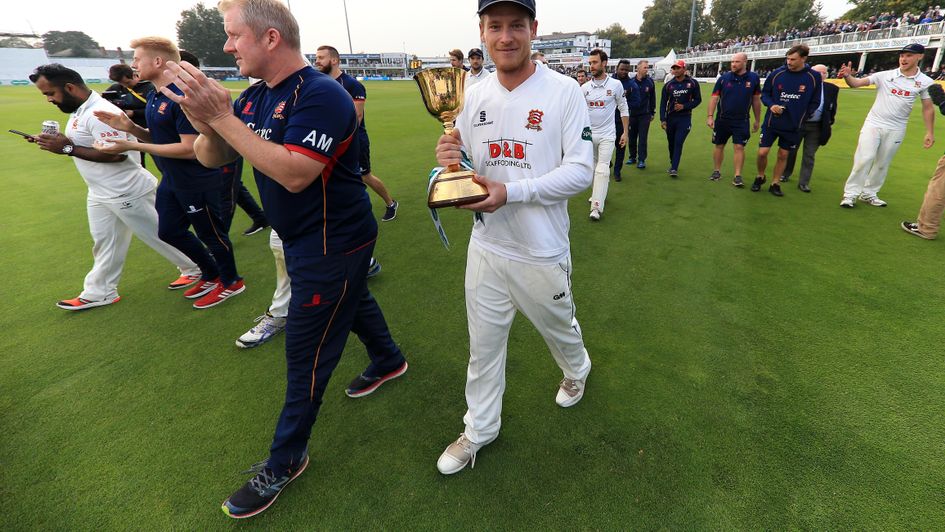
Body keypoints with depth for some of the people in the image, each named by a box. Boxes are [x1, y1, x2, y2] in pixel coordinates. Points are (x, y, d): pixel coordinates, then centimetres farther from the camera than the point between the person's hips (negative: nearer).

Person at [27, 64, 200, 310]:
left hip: (127, 192, -10)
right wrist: (56, 142, 3)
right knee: (104, 243, 17)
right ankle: (99, 292, 28)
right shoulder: (80, 110, 11)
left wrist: (67, 148, -24)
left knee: (158, 235, 2)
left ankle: (195, 269, 18)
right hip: (100, 193, 10)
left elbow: (116, 153, -29)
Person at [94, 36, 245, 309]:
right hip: (172, 180, 10)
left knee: (211, 234, 5)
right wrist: (130, 128, -5)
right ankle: (212, 275, 35)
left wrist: (133, 146, -20)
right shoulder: (155, 96, 9)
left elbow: (190, 148, -26)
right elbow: (159, 138, 15)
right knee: (169, 231, 19)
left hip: (198, 182, -10)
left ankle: (231, 282, 27)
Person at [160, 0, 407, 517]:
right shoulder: (255, 97, 5)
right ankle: (389, 359, 55)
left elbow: (295, 174, -32)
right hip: (303, 239, 9)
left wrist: (222, 117, -29)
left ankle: (285, 461, 22)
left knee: (305, 356, 2)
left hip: (333, 245, -9)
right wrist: (206, 123, -18)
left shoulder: (321, 94, -21)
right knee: (352, 300, 28)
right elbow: (210, 158, 3)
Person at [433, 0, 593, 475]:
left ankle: (577, 370, 57)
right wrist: (451, 158, -14)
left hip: (542, 252, -3)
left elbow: (579, 171, -15)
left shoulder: (563, 92, -10)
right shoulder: (475, 96, 4)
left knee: (558, 327, 21)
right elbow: (470, 167, 10)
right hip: (485, 246, 4)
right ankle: (479, 428, 35)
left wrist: (511, 192, -26)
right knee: (483, 343, 14)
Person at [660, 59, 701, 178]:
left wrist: (684, 106, -12)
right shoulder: (668, 85, 2)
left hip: (684, 118, -3)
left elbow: (697, 100, 4)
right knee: (671, 143, 11)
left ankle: (674, 168, -14)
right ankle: (673, 164, 29)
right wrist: (662, 119, -7)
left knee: (678, 143, -11)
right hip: (670, 118, 3)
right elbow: (663, 103, 1)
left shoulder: (692, 83, -2)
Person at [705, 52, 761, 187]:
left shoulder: (753, 78, 0)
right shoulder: (723, 78, -3)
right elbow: (714, 98, -1)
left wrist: (757, 120, 8)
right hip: (722, 120, 1)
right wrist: (710, 116, -9)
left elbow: (756, 100, 6)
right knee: (719, 146, 9)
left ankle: (737, 176, 0)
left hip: (741, 121, -1)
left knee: (739, 147, -5)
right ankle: (717, 171, 25)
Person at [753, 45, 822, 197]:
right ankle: (760, 177, 21)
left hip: (793, 126, 1)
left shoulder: (814, 77, -6)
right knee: (762, 152, -5)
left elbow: (815, 102, 3)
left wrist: (802, 117, -5)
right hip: (771, 122, 0)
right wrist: (771, 105, -14)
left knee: (783, 155, 8)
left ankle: (775, 184, 21)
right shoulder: (777, 73, -7)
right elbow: (764, 93, 4)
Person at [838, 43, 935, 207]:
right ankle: (850, 194, -7)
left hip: (896, 130, 2)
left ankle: (869, 193, 20)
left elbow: (928, 108, 6)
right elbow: (856, 83, -10)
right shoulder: (885, 75, -2)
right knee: (864, 159, -11)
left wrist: (929, 132, 1)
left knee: (882, 164, 9)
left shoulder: (925, 82, 1)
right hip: (873, 124, -2)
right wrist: (847, 76, -32)